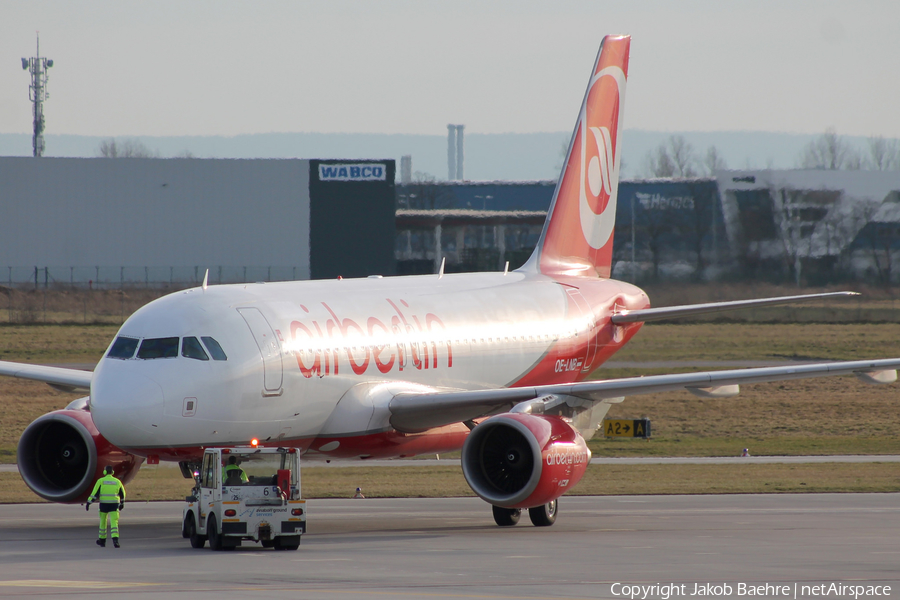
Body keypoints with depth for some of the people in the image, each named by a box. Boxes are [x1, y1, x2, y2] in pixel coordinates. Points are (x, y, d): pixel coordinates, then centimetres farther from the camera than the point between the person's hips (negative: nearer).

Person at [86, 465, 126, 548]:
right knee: (114, 523, -6)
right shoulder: (117, 481, 8)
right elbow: (122, 494, 18)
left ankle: (102, 540, 29)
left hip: (103, 504, -1)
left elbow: (94, 493, -6)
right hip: (114, 504, 1)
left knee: (103, 522, 17)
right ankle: (115, 540, -26)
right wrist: (122, 503, 34)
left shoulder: (101, 481, -2)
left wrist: (88, 503, -2)